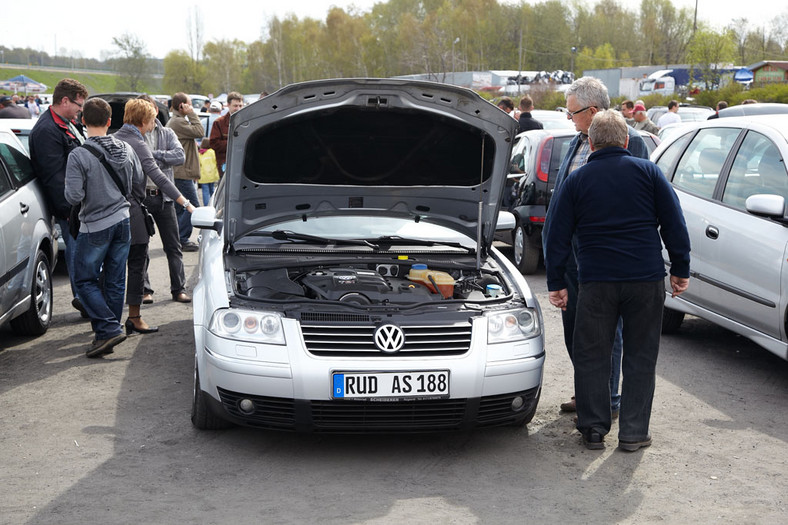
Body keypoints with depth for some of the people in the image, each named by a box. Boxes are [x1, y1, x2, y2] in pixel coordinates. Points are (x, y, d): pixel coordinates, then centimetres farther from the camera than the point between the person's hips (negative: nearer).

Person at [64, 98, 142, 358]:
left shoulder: (78, 156, -18)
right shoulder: (126, 149, 0)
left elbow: (74, 196, -19)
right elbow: (138, 179, 15)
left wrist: (68, 187, 2)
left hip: (96, 226, -5)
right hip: (123, 221, 6)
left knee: (85, 280, 7)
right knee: (114, 282, 10)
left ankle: (110, 328, -6)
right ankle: (105, 336, 16)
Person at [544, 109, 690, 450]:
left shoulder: (576, 181, 5)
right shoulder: (648, 172, 3)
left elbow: (557, 237, 5)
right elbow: (674, 225, 2)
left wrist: (556, 283, 10)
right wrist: (680, 269, 9)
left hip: (596, 281, 0)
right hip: (646, 280, 0)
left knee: (591, 357, 10)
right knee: (640, 357, 9)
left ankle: (593, 429, 13)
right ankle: (633, 433, 11)